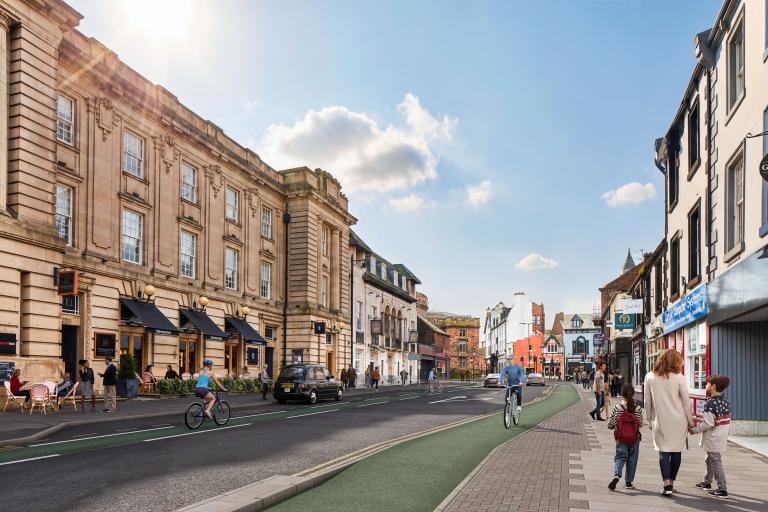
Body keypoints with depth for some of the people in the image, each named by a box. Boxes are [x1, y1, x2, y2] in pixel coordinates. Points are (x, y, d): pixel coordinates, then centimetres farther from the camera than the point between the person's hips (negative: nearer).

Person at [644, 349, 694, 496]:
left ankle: (667, 485, -9)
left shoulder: (650, 377, -2)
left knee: (663, 452, 4)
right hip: (678, 421, 0)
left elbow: (647, 402, 4)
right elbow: (686, 402, -3)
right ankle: (671, 482, 20)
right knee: (676, 452, 12)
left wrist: (650, 420, 15)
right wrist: (691, 422, 9)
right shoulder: (679, 378, -8)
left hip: (660, 421, 1)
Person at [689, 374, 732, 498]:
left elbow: (708, 424, -22)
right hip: (722, 438, 9)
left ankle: (722, 489, -2)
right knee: (710, 460, 21)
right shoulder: (726, 402, 4)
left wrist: (694, 430, -12)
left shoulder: (710, 403, -21)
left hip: (713, 440, -9)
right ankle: (707, 483, 34)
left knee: (716, 462, -3)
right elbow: (727, 422, 11)